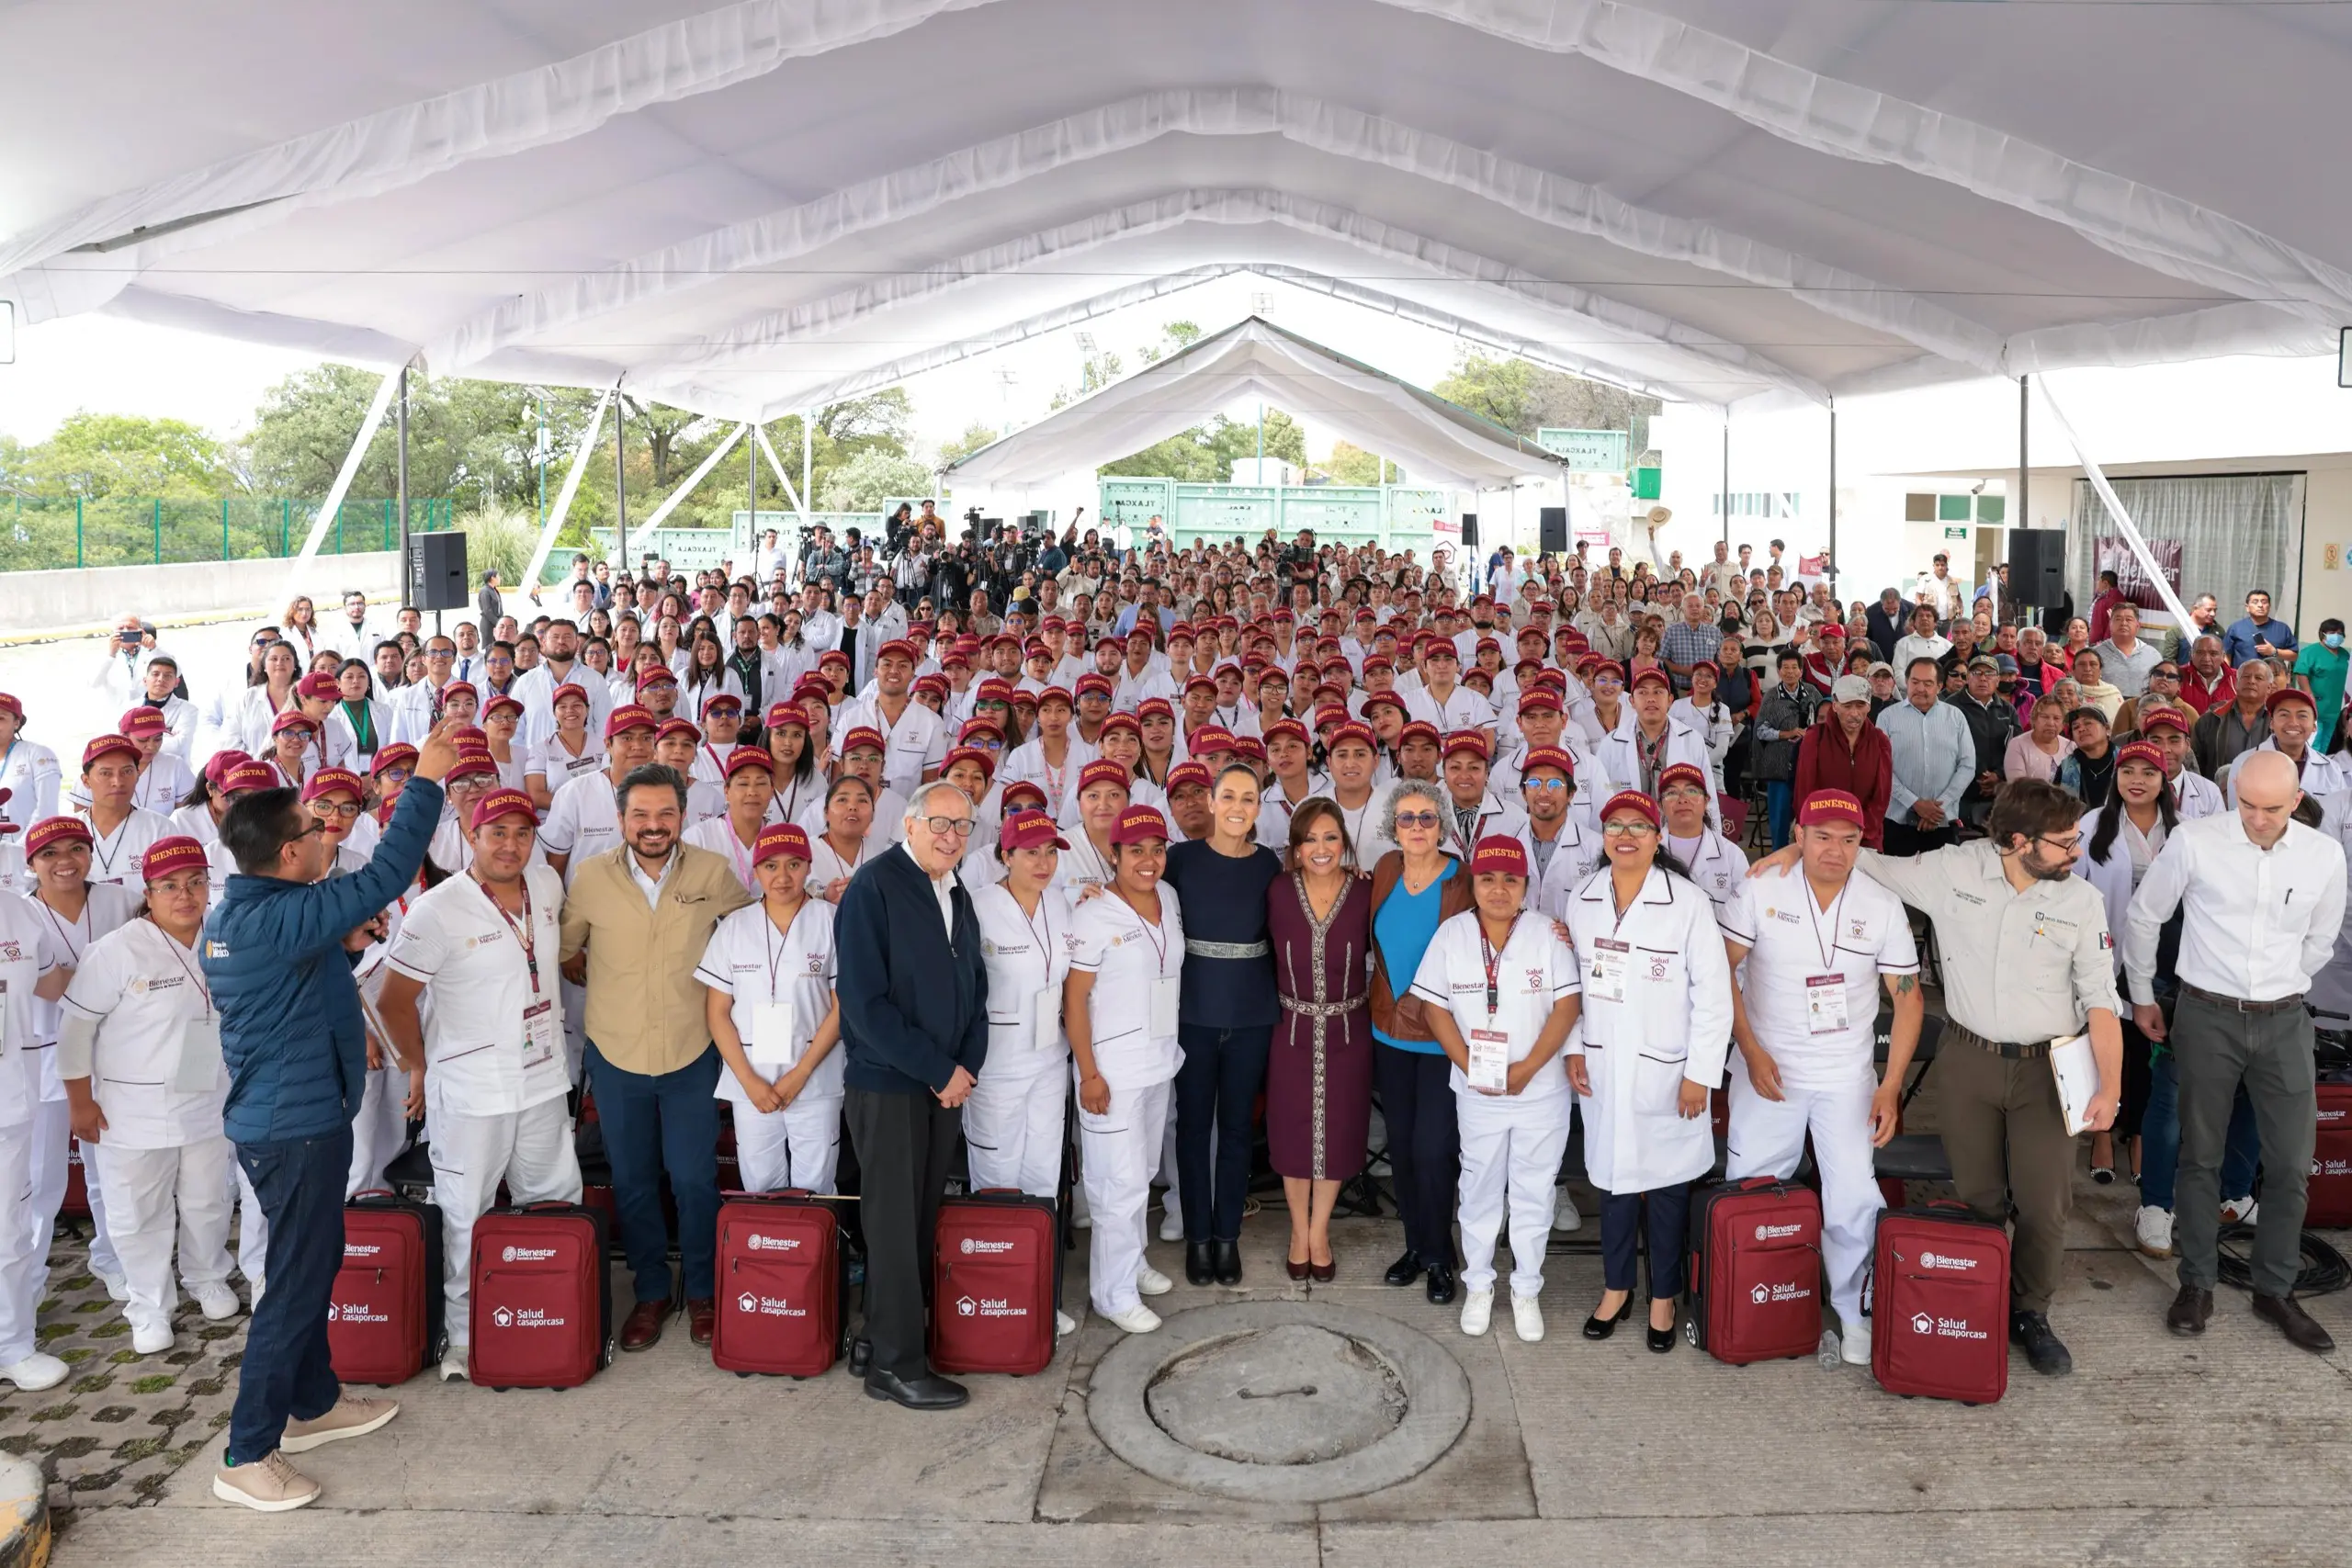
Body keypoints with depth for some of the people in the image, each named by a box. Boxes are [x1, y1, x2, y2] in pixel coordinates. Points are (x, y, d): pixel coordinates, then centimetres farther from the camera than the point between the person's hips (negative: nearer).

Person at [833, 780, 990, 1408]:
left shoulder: (958, 897, 11)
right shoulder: (873, 888, -12)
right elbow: (862, 998, -17)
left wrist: (966, 1066, 0)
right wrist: (940, 1071, -14)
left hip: (946, 1085, 7)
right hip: (886, 1084, -7)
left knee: (925, 1217, 10)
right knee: (894, 1222, -1)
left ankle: (892, 1343, 21)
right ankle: (895, 1365, 9)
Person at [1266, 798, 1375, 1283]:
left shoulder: (1365, 892, -9)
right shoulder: (1278, 893, -9)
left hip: (1346, 1028, 0)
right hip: (1292, 1027, 0)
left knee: (1337, 1130, 10)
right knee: (1292, 1129, 10)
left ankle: (1319, 1231, 29)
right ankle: (1299, 1231, 30)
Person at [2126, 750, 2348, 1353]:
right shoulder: (2194, 841, -11)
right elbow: (2143, 918, 2)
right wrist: (2142, 997, 9)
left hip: (2284, 1021, 2)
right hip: (2207, 1016, -2)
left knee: (2291, 1163, 6)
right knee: (2200, 1156, 7)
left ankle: (2275, 1291, 23)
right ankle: (2196, 1284, 21)